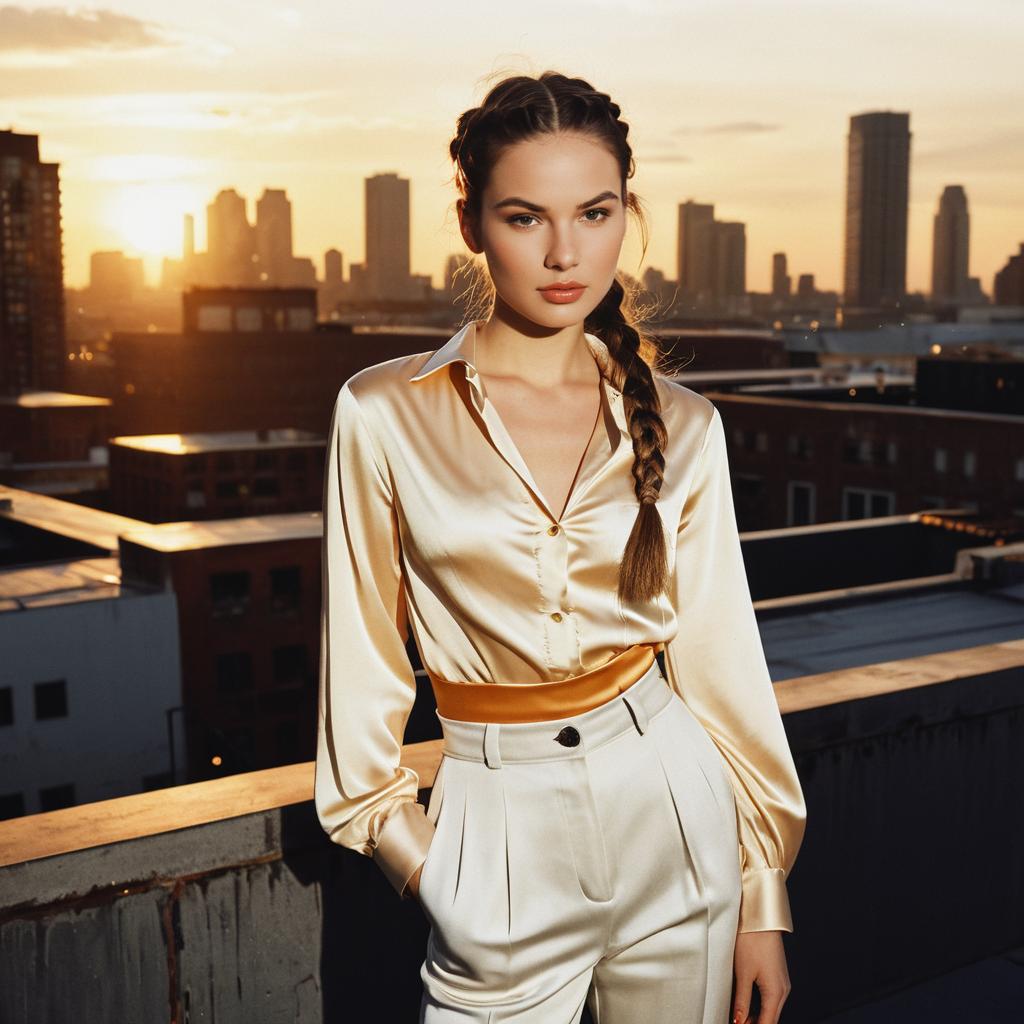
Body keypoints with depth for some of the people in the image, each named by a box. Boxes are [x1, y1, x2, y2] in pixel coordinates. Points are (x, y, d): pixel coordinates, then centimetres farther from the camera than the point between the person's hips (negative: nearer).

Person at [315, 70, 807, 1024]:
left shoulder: (679, 427, -1)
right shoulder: (384, 414, -8)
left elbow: (720, 658, 1)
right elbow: (363, 657, -1)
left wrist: (764, 900, 3)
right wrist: (417, 863, 0)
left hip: (673, 813, 2)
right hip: (502, 829, -1)